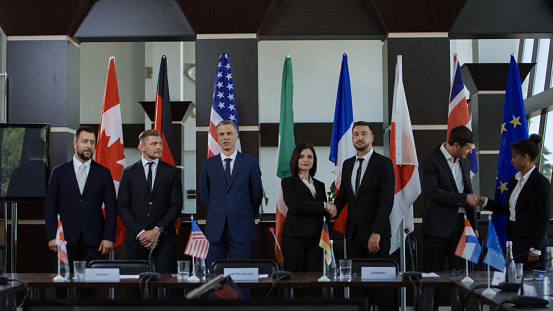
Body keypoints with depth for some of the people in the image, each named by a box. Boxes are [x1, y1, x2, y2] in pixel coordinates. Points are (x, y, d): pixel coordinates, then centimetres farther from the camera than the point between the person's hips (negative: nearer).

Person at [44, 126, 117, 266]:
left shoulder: (103, 173, 8)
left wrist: (109, 238, -5)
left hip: (93, 240, 0)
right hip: (66, 240, 0)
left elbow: (111, 207, 5)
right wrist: (51, 236, -4)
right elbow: (50, 206, 6)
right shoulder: (59, 172, 8)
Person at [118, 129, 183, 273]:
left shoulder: (172, 172, 8)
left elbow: (176, 206, 2)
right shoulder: (129, 173, 9)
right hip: (136, 239, 1)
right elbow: (122, 206, 3)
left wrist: (157, 230, -9)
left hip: (164, 239, 0)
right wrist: (140, 233, -8)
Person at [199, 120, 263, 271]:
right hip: (215, 229, 2)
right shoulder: (208, 164, 7)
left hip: (241, 229, -1)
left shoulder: (250, 163, 2)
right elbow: (204, 196, 15)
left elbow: (257, 194, 9)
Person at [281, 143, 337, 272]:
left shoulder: (319, 185, 19)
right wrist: (324, 205, -9)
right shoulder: (288, 182, 4)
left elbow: (325, 212, 16)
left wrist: (331, 211, -8)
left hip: (315, 237, 4)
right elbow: (296, 206, -11)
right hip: (294, 236, -4)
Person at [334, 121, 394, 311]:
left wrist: (376, 233, -20)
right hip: (353, 232, 5)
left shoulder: (383, 163, -6)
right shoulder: (348, 164, 13)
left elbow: (387, 201, -13)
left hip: (375, 233, -5)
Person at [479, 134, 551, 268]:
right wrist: (486, 202, 10)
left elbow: (544, 218, -12)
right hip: (513, 239, 7)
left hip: (530, 241, -7)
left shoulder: (541, 182, -10)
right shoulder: (514, 180, 13)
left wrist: (536, 248, -15)